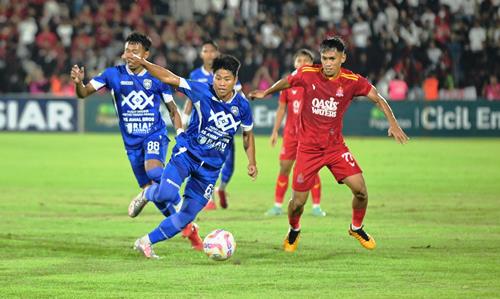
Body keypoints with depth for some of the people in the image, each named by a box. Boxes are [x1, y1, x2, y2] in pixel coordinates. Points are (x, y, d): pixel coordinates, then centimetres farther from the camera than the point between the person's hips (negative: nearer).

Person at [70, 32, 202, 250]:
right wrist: (78, 82, -30)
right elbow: (84, 93, -8)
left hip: (155, 134, -3)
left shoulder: (156, 78, -5)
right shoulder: (114, 74, -3)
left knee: (153, 169, -33)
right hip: (131, 141, 3)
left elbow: (172, 110, 6)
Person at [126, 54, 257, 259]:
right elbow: (169, 78, -14)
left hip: (210, 167, 3)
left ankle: (146, 242, 20)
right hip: (187, 153, -3)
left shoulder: (242, 106, -4)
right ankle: (146, 195, 9)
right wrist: (142, 63, -24)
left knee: (187, 216, 2)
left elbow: (247, 134, 14)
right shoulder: (202, 92, -13)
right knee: (167, 194, -28)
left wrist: (252, 162, 12)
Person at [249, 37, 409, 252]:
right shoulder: (307, 74, -10)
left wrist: (392, 123, -11)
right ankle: (294, 231, 31)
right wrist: (265, 93, 23)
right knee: (298, 201, -3)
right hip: (308, 147, -1)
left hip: (336, 146, 1)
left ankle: (356, 228, 18)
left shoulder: (352, 81, -9)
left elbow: (378, 99, 1)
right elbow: (286, 82, 11)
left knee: (360, 189, -12)